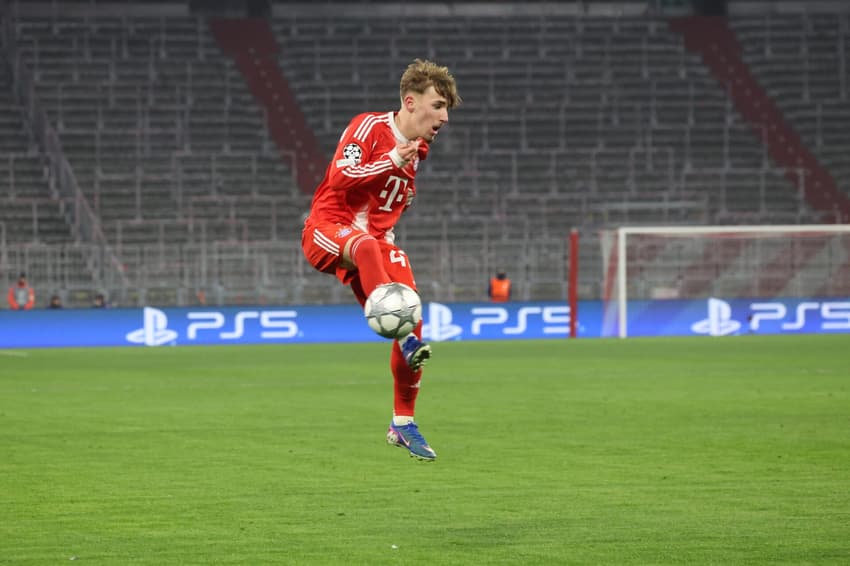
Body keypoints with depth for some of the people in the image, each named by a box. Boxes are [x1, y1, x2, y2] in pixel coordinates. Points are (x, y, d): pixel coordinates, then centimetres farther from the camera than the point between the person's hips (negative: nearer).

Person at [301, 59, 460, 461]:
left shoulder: (419, 148, 15)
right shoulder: (369, 127, -7)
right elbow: (341, 178, -19)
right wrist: (392, 161, -25)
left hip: (376, 240, 7)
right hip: (328, 229, -7)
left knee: (412, 320, -9)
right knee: (366, 245, -43)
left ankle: (402, 424, 3)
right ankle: (403, 334, -53)